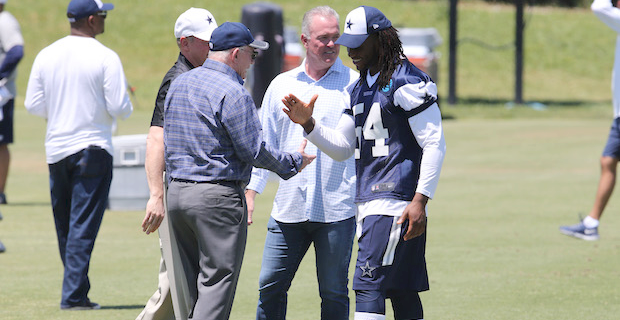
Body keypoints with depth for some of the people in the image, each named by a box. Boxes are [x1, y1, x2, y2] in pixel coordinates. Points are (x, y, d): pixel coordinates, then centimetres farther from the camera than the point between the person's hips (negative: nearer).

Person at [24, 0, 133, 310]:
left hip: (56, 150, 5)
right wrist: (128, 103, 9)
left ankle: (76, 291, 23)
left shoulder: (46, 56, 3)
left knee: (65, 226, 15)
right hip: (93, 150, -5)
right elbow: (119, 108, -13)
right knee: (83, 226, -4)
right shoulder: (105, 57, -11)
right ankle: (73, 294, -10)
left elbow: (33, 104, 5)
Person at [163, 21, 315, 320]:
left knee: (192, 283, 13)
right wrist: (293, 162, 2)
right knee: (217, 281, -6)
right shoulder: (232, 93, -13)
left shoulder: (178, 84, 13)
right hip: (218, 197, -8)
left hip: (176, 194, 8)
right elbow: (252, 150, -12)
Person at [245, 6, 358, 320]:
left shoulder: (355, 85, 3)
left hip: (337, 209, -3)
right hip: (288, 208, 3)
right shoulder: (282, 85, 12)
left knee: (333, 293, 1)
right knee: (270, 286, 1)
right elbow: (264, 142, 17)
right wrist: (250, 191, 10)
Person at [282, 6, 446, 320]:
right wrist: (308, 123, 4)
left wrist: (420, 200, -19)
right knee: (401, 291, 10)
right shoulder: (359, 88, 18)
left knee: (368, 283, -15)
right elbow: (342, 147, 21)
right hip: (369, 200, 9)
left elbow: (434, 144, -13)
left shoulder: (407, 82, -10)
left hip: (398, 200, -9)